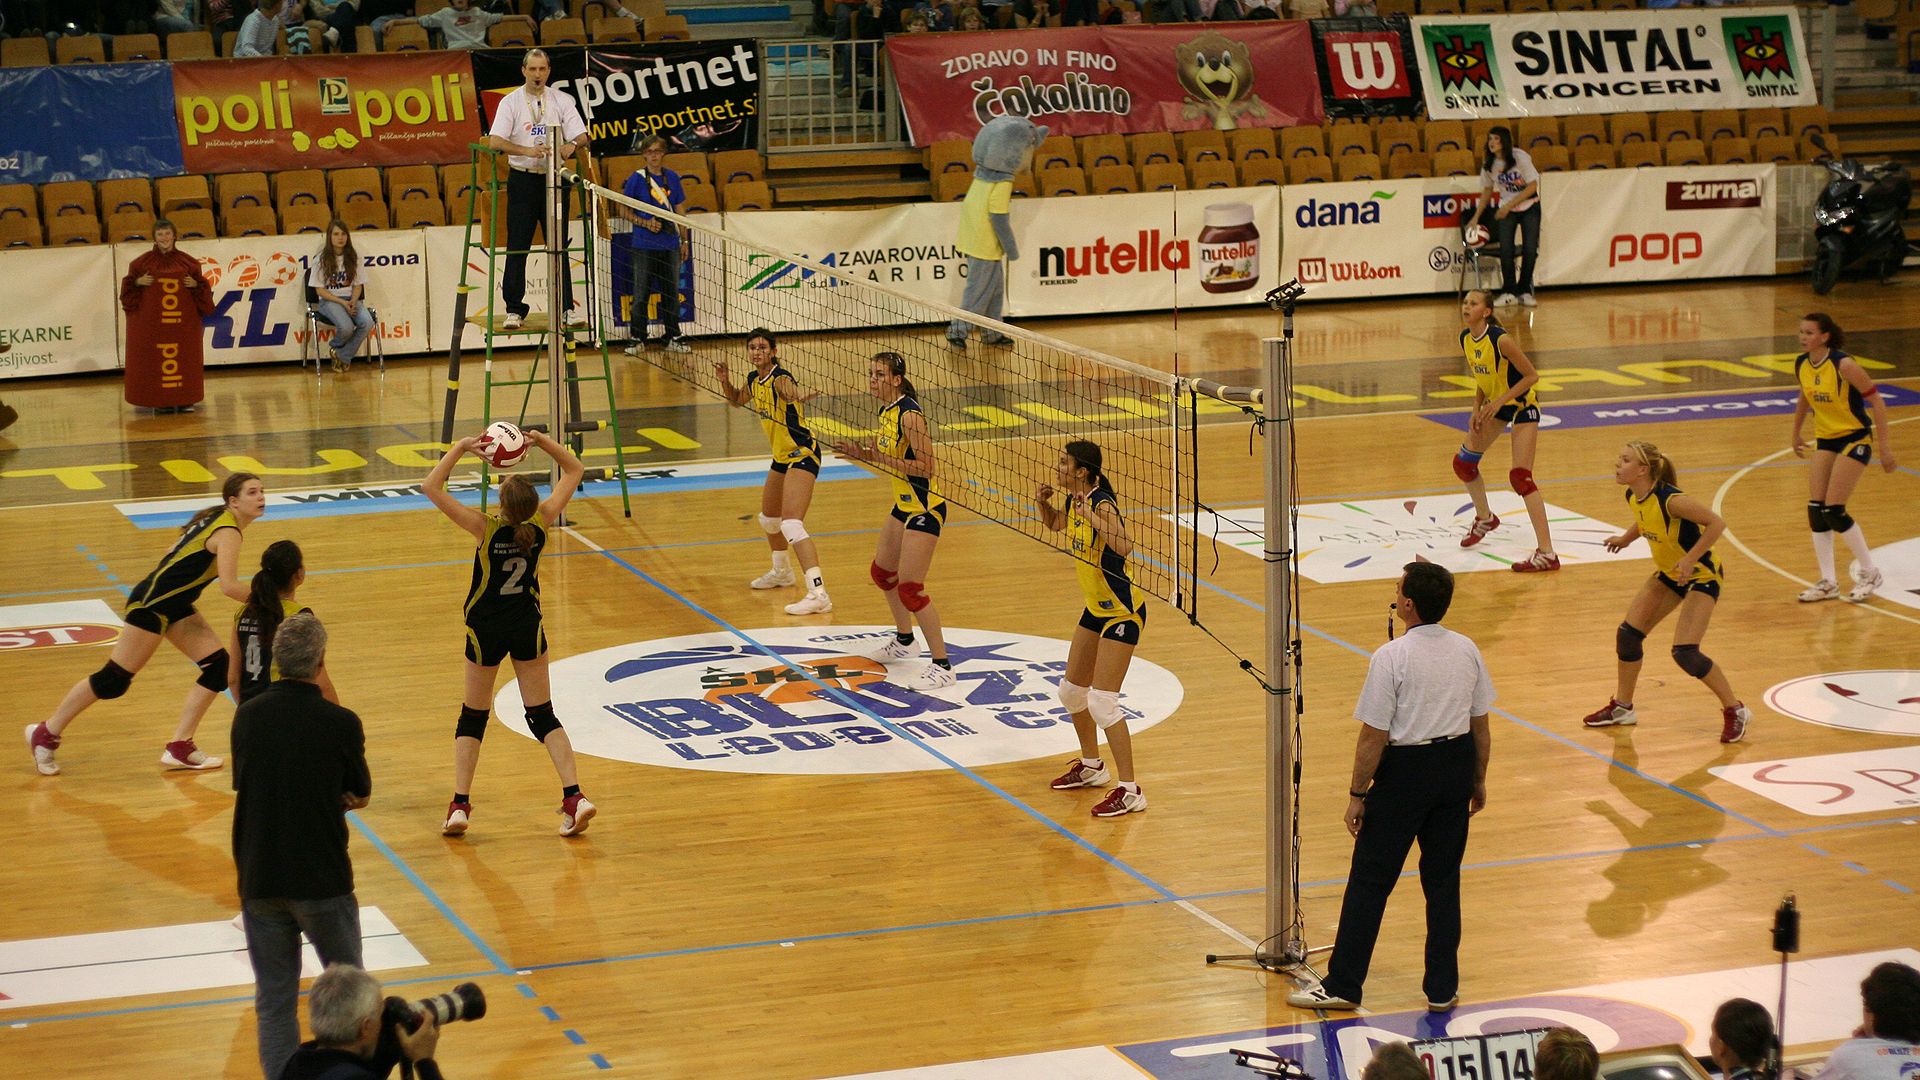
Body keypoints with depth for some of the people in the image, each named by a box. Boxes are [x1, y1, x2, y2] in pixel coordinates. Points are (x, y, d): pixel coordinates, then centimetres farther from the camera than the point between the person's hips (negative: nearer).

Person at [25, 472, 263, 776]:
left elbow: (176, 553, 18)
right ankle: (45, 734, 12)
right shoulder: (227, 532, -20)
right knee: (114, 680, -3)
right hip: (152, 604, -10)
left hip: (176, 606, 10)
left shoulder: (217, 519, 9)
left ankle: (179, 748, 6)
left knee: (219, 667, 2)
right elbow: (229, 586, -31)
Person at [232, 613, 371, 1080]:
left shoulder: (247, 716, -3)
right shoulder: (341, 723, -13)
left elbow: (244, 784, 8)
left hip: (259, 879, 3)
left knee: (274, 1001, 9)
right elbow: (360, 795, 0)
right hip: (322, 879, -3)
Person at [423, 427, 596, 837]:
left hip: (486, 630, -2)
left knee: (473, 717, 12)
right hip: (527, 626, 2)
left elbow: (432, 487, -23)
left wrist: (461, 448, -20)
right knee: (542, 715, 10)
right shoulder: (541, 522, -16)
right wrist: (543, 441, -9)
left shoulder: (486, 528, -24)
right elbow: (574, 471, -2)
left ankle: (460, 805, 4)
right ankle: (574, 796, -4)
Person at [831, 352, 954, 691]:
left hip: (925, 509, -10)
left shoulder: (910, 414, -21)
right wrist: (862, 454, 3)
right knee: (882, 573, 25)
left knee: (910, 587, -13)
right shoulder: (886, 411, 7)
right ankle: (903, 640, 46)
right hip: (903, 506, 10)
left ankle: (942, 666, -7)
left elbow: (925, 466, -26)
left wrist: (881, 459, -28)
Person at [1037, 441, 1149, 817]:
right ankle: (1091, 766, 40)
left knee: (1101, 702, -14)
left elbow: (1124, 547, -41)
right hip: (1096, 609, 10)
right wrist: (1043, 503, 6)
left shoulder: (1103, 504, -24)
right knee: (1071, 691, 19)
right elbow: (1054, 523, 25)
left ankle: (1130, 792, -8)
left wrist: (1094, 518, -46)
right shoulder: (1074, 501, 1)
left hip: (1123, 612, -10)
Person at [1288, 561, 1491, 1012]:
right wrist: (1477, 781, 20)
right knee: (1443, 882, 13)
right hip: (1456, 768, 5)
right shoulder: (1467, 650, 0)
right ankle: (1442, 989, 17)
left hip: (1405, 771, -5)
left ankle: (1342, 985, 10)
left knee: (1369, 882, 4)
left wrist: (1357, 794, -6)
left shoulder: (1391, 658, -17)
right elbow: (1481, 727, 8)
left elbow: (1373, 737, -15)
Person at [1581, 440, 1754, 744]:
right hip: (1668, 574, 8)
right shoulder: (1633, 498, -6)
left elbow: (1716, 523, -29)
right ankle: (1622, 707, 25)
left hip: (1701, 576, -8)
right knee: (1627, 634, 6)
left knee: (1685, 653, -17)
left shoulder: (1670, 500, -32)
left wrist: (1690, 559, -31)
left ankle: (1735, 711, 2)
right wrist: (1626, 538, 7)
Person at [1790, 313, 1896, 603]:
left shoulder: (1844, 365, -22)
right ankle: (1828, 582, 8)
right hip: (1825, 440, 7)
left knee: (1833, 511, -12)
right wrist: (1796, 434, 26)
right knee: (1815, 510, -2)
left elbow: (1876, 401, -17)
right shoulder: (1801, 365, -2)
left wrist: (1884, 445, -19)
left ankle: (1870, 573, 5)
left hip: (1855, 440, -7)